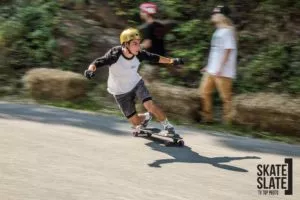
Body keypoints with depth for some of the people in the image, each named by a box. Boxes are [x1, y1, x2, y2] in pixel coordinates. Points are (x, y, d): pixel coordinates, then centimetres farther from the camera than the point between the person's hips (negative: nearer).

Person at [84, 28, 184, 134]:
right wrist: (91, 69, -58)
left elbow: (154, 58, -4)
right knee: (136, 122, -1)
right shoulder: (115, 55, -30)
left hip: (136, 84, 2)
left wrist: (171, 61, -4)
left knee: (150, 105, -22)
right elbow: (98, 62, -37)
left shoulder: (139, 54, -20)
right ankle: (147, 117, 36)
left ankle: (167, 126, 2)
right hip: (121, 92, -2)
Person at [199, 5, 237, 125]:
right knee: (204, 92, 11)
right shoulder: (218, 32, 16)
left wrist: (220, 68, -22)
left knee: (225, 97, -3)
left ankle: (227, 121, 4)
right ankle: (207, 118, 19)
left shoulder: (227, 31, -12)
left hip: (222, 72, -10)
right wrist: (209, 66, 22)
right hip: (211, 70, 10)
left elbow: (228, 50, -18)